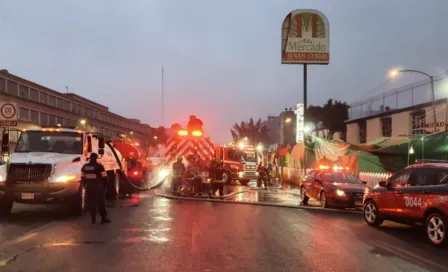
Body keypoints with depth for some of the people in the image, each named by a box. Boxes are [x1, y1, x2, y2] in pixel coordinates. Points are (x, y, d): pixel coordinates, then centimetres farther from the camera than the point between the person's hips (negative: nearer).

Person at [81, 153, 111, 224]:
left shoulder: (84, 167, 7)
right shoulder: (99, 166, -8)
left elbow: (82, 178, 10)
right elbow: (104, 177, -8)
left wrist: (85, 185, 20)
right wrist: (104, 186, 5)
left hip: (89, 188, 4)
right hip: (98, 187, -4)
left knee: (91, 203, 9)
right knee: (101, 203, 0)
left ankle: (93, 219, 9)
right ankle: (104, 218, 0)